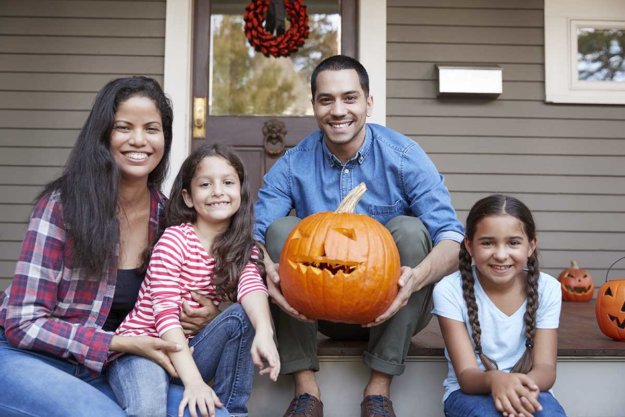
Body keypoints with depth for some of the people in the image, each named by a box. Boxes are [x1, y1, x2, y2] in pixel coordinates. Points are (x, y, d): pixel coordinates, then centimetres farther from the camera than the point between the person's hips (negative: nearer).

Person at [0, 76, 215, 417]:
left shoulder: (165, 214, -2)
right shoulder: (62, 204, -15)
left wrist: (201, 312, -11)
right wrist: (123, 344, -24)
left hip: (104, 370, 5)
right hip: (28, 358, -5)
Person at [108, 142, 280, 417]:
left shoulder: (244, 250, 2)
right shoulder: (175, 239, -12)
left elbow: (251, 285, -21)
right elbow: (165, 314, -20)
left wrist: (264, 331, -42)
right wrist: (194, 381, -33)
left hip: (187, 351, 5)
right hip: (142, 346, -5)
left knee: (241, 315, -22)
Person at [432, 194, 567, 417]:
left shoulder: (546, 288, -7)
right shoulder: (450, 290, -15)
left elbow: (545, 367, -11)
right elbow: (466, 375, -18)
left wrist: (525, 386, -36)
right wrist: (494, 379, -42)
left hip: (525, 392, 2)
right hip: (469, 392, -1)